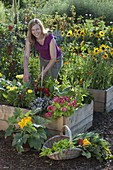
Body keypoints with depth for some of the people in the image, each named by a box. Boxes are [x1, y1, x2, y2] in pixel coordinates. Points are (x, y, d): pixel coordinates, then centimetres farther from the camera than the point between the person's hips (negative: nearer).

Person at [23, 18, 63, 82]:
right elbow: (26, 56, -27)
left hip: (55, 60, -4)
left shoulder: (50, 38, -35)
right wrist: (26, 72, -43)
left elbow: (53, 58, -28)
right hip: (43, 59, 4)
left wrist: (44, 72, -32)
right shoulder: (29, 39, -24)